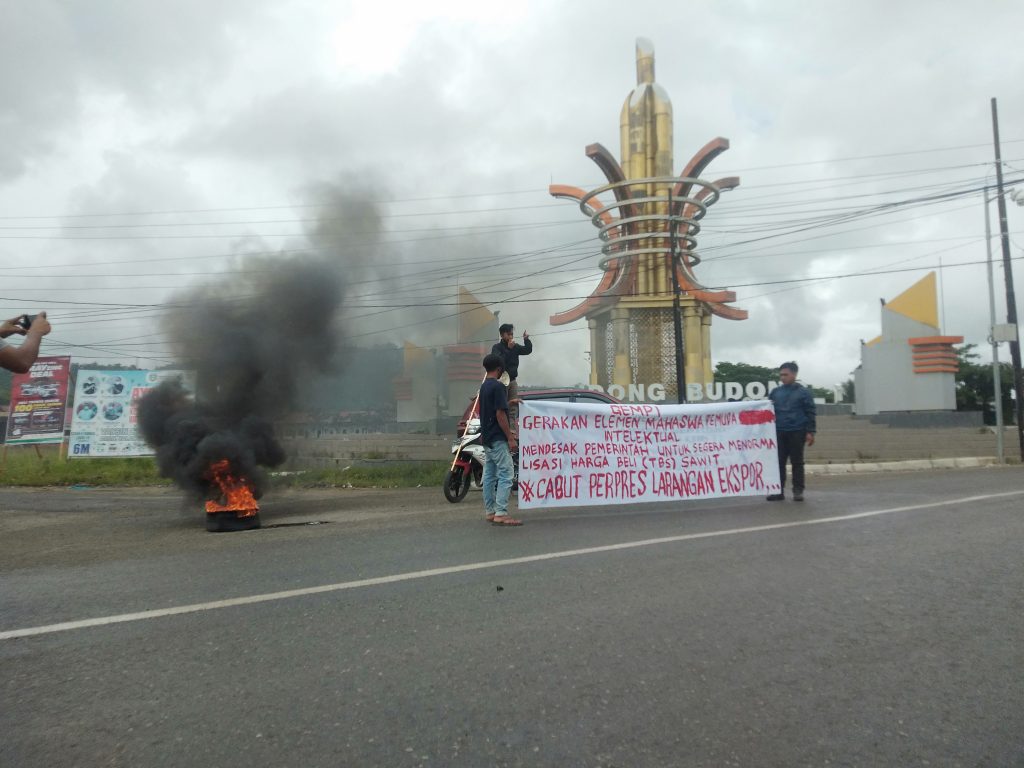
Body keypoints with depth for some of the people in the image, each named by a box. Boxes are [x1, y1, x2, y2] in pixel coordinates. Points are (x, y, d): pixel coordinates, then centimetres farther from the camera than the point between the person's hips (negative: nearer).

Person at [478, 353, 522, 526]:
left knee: (489, 476, 11)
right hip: (498, 439, -10)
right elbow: (500, 414, -19)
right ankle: (501, 514, -12)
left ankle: (490, 512, 16)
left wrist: (508, 432, 26)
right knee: (505, 475, -9)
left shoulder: (484, 386, 14)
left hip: (487, 438, 10)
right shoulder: (497, 386, -15)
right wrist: (510, 438, -15)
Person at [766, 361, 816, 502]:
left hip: (797, 432, -3)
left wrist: (810, 432, -7)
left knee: (797, 462, 3)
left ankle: (798, 491, 10)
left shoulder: (803, 392, 0)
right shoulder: (775, 392, 10)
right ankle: (779, 490, 8)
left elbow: (810, 413, -2)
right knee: (779, 462, 3)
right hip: (779, 432, 3)